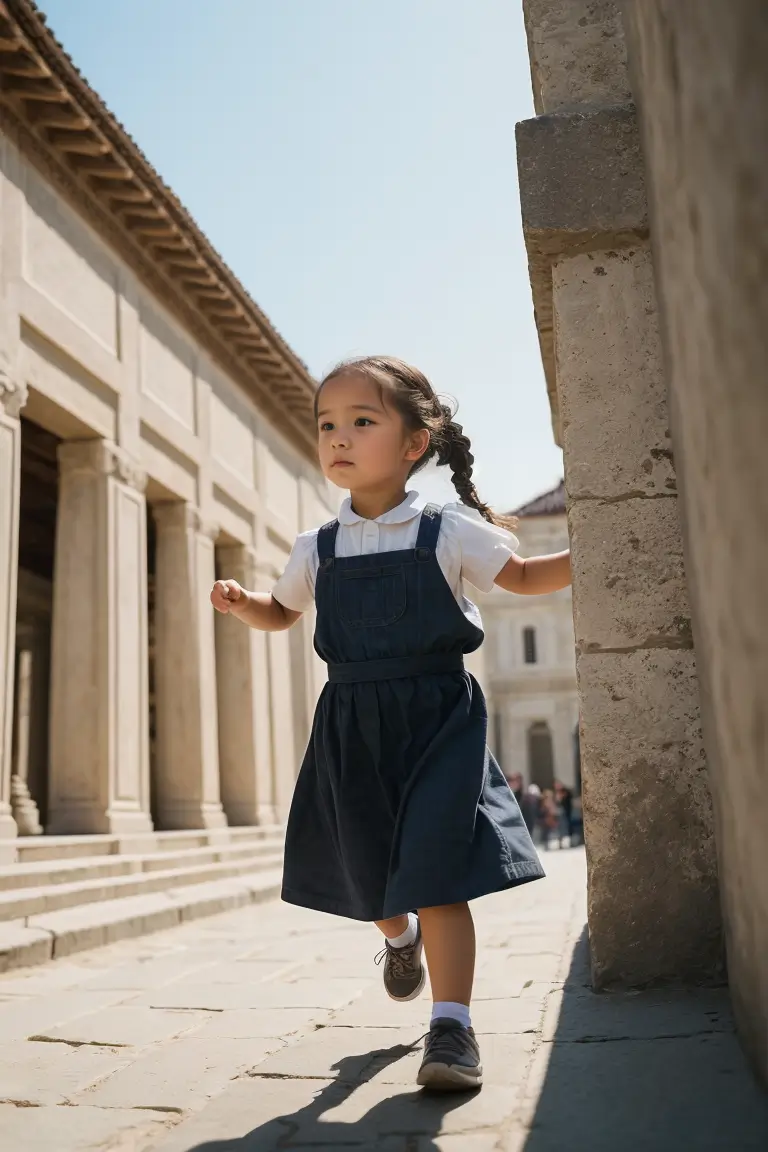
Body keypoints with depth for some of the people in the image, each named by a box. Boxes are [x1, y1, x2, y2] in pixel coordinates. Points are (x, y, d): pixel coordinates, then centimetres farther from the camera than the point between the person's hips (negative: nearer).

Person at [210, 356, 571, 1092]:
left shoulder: (448, 531, -3)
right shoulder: (316, 550, 5)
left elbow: (522, 576, 8)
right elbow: (281, 613, 21)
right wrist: (240, 603, 0)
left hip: (438, 715, -3)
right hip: (352, 723, 4)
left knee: (437, 869, -11)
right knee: (366, 871, 14)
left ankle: (451, 1028, 0)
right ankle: (400, 937, 49)